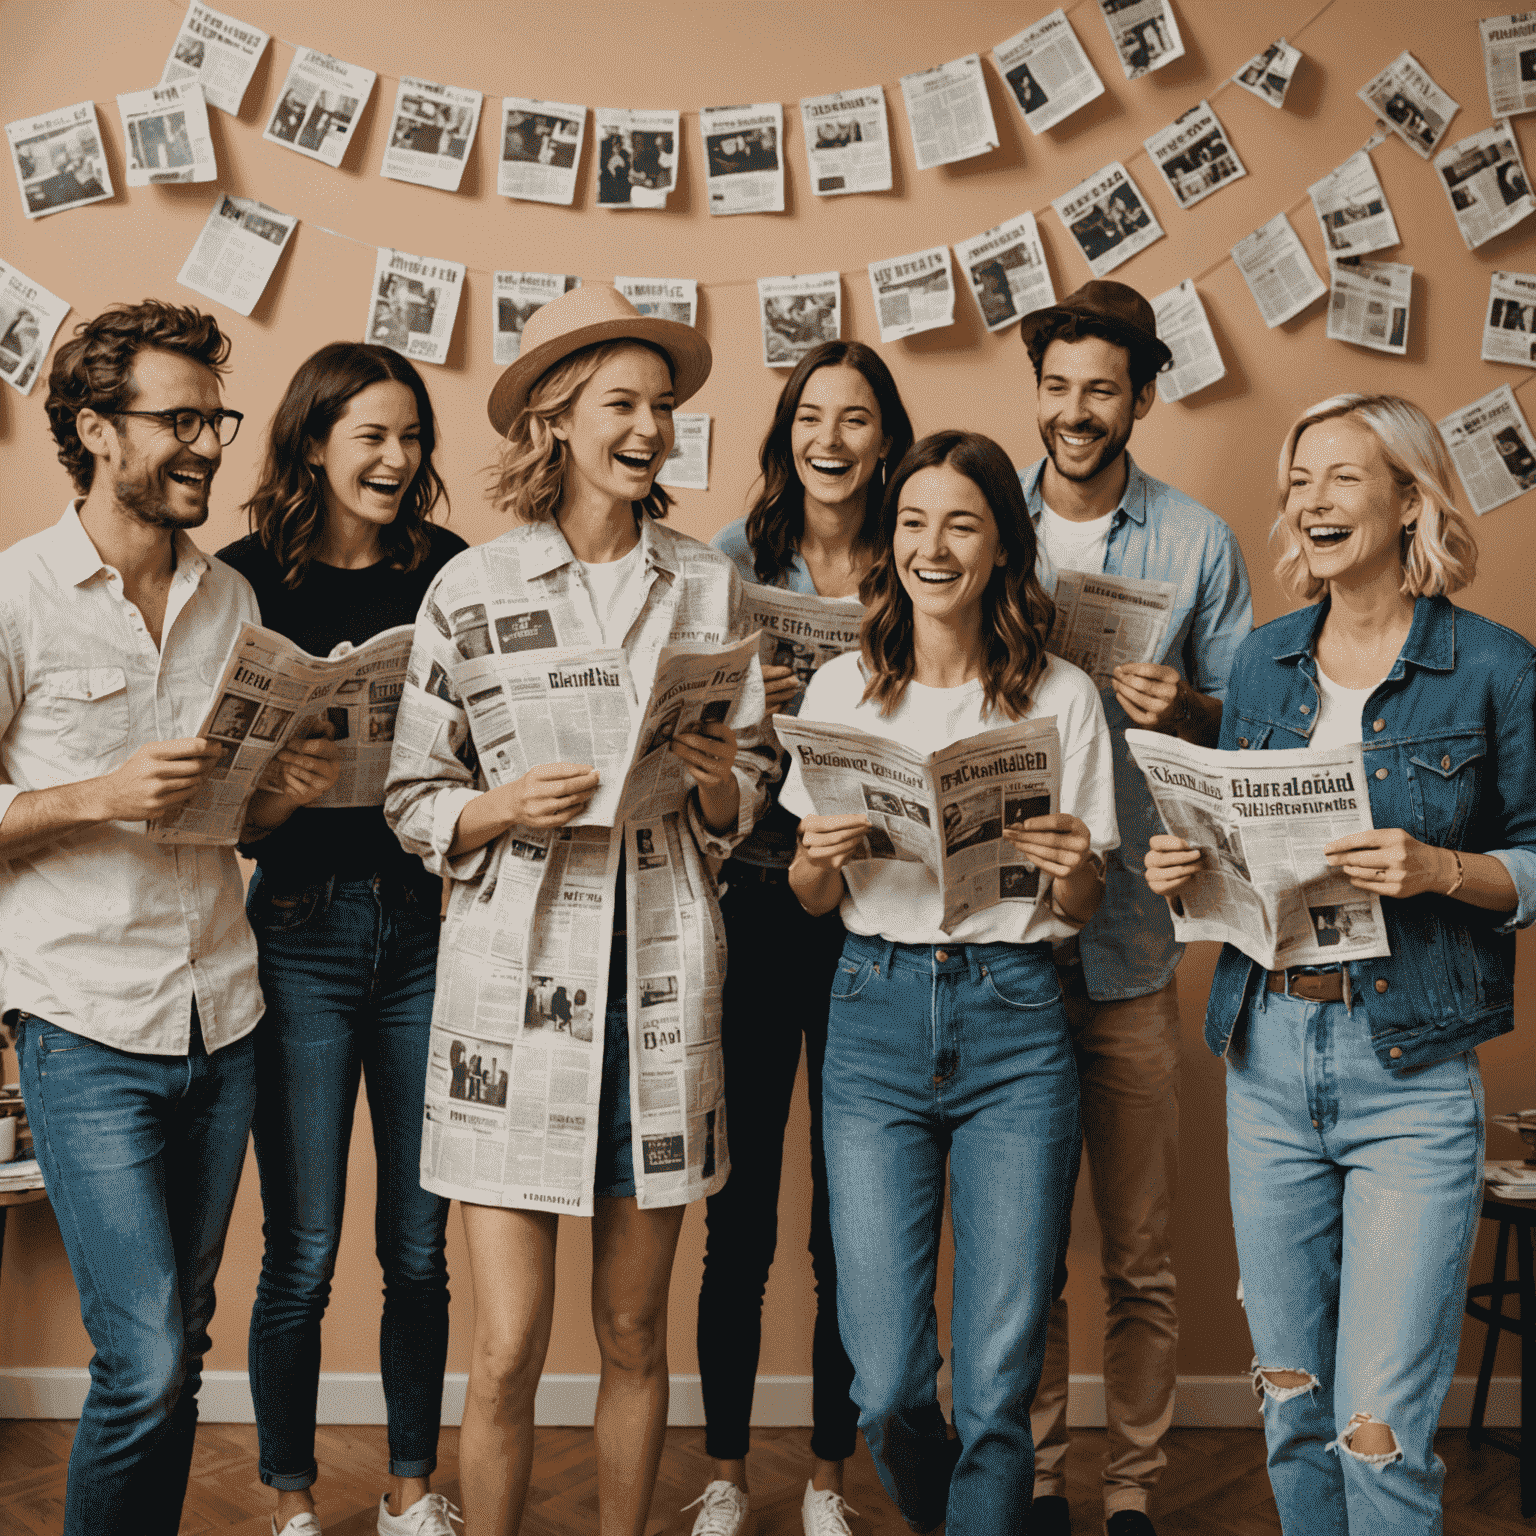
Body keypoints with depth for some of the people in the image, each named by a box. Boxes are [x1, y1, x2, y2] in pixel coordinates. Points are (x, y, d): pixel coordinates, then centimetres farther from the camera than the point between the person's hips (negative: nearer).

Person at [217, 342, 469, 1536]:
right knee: (303, 1250, 4)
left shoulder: (451, 572, 5)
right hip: (302, 927, -2)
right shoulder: (246, 577, 0)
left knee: (420, 1243, 10)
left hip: (430, 922, 2)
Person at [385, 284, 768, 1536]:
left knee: (634, 1336, 11)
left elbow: (746, 806, 11)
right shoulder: (475, 585, 1)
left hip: (662, 976, 2)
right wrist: (505, 807, -16)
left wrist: (716, 780, -10)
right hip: (517, 971, -2)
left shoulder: (709, 584, 8)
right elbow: (414, 801, 2)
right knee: (509, 1351, 0)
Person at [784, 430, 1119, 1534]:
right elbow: (812, 897, 11)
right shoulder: (843, 690, 6)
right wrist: (821, 855, -11)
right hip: (878, 1013, 1)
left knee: (997, 1388, -2)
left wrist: (1072, 870, -16)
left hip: (1015, 1025, -1)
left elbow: (1081, 914, 6)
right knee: (887, 1387, 1)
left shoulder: (1061, 697, 2)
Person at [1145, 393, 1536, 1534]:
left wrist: (1439, 869, -20)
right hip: (1267, 1056, 5)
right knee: (1291, 1403, 14)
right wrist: (1184, 870, -3)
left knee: (1381, 1429, -3)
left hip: (1412, 1068, -4)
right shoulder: (1265, 660, 10)